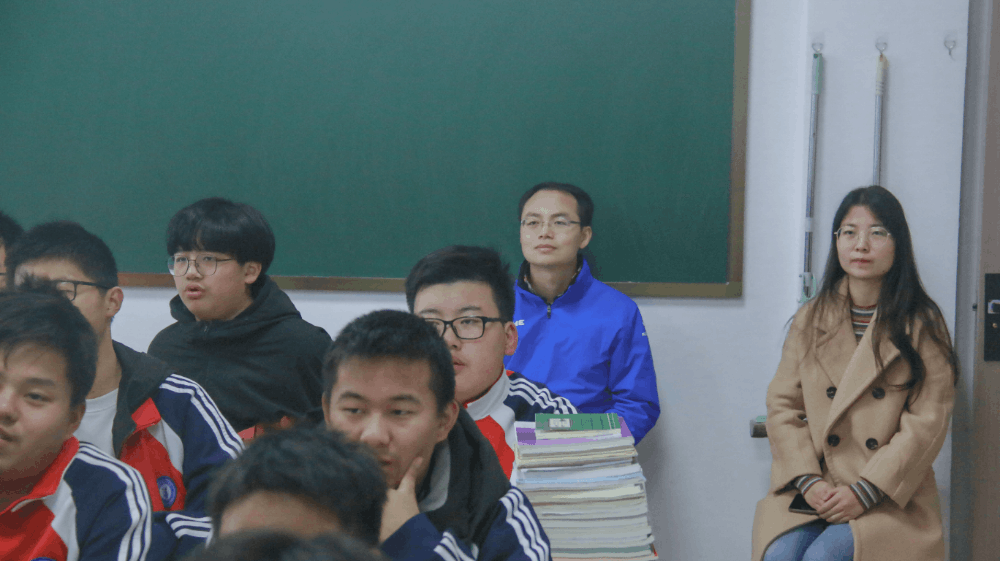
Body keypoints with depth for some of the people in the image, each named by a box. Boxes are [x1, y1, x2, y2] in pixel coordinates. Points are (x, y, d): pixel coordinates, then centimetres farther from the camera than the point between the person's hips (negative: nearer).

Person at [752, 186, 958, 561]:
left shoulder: (923, 326, 3)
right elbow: (783, 406, 8)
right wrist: (809, 481, -8)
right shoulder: (811, 320, 12)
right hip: (812, 491, 3)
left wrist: (866, 491, -14)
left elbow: (927, 422, -4)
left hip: (891, 498, -3)